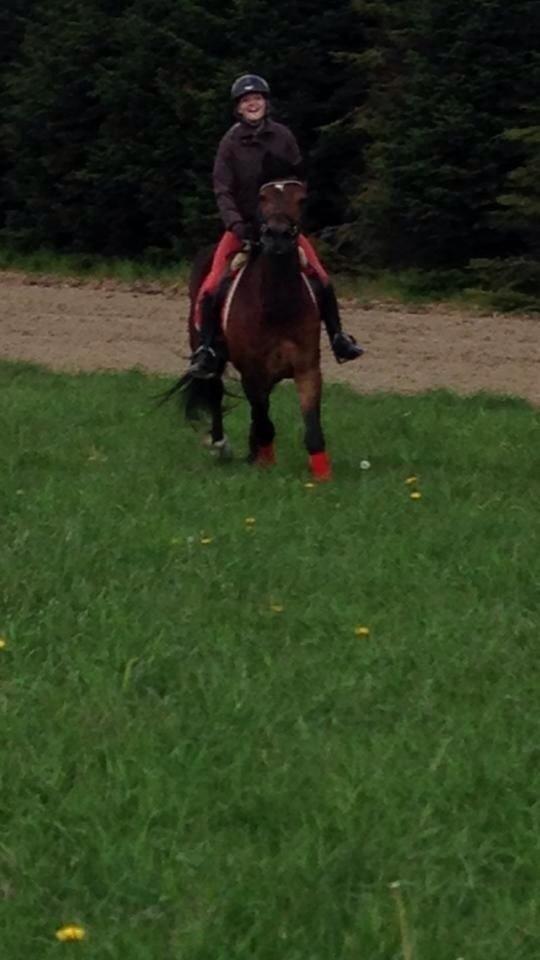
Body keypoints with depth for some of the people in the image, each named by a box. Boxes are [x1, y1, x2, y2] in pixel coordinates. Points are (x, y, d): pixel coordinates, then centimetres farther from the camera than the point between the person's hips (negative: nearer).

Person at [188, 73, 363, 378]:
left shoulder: (283, 136, -1)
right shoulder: (231, 142, -6)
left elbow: (298, 178, 7)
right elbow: (223, 190, -10)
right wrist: (237, 224, -23)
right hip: (243, 225, -1)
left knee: (322, 279, -7)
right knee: (212, 288, -17)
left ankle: (338, 338, 8)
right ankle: (206, 349, -8)